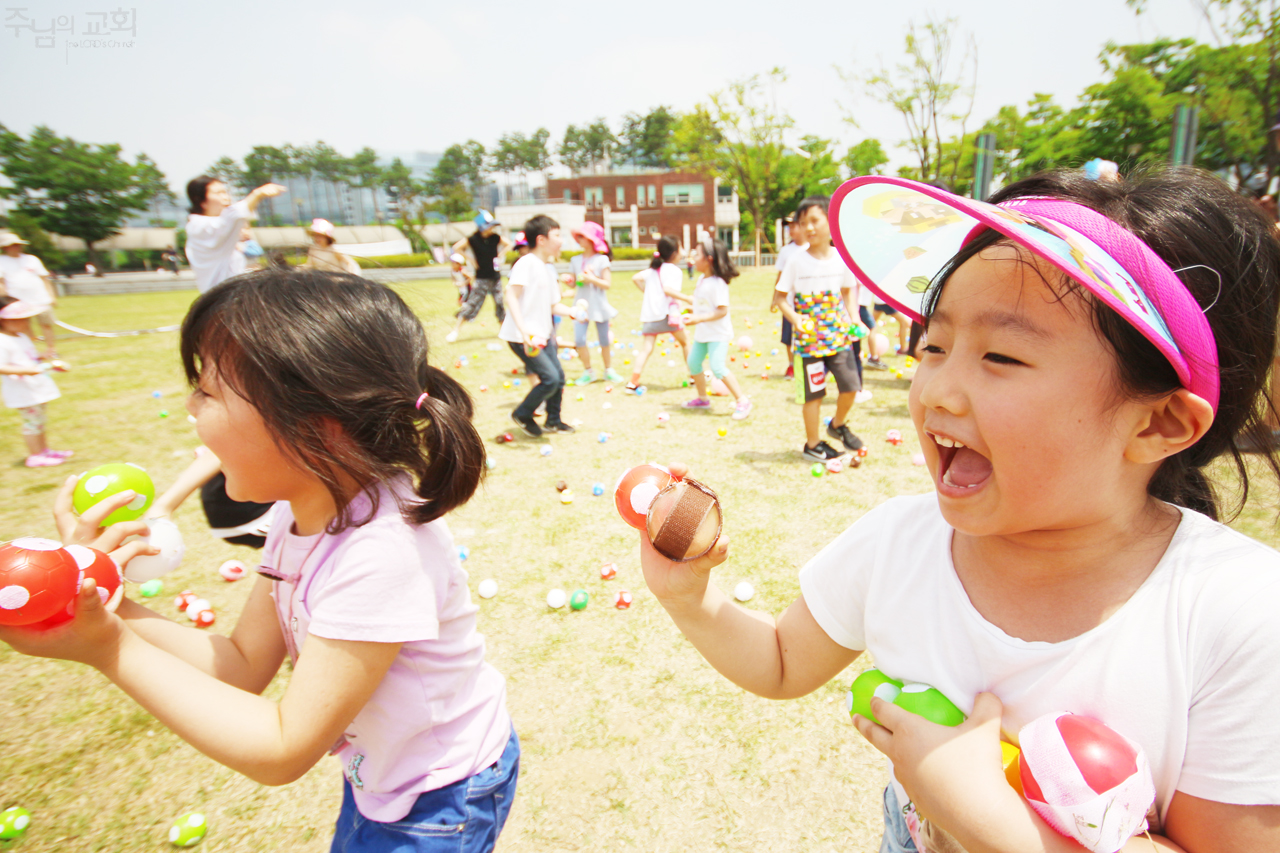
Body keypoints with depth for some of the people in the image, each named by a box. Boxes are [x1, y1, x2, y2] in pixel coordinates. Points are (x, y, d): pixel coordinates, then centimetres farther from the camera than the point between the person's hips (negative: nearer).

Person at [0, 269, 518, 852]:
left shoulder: (380, 554, -37)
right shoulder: (300, 513, -10)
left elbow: (281, 751, -27)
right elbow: (245, 668, -4)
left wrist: (112, 650, -27)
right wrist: (110, 607, -16)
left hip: (440, 803, -7)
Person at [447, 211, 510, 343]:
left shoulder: (495, 237, 1)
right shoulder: (473, 239, -9)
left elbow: (508, 244, 17)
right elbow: (456, 247, -9)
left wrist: (500, 256, 5)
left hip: (495, 276, 4)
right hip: (482, 277, -4)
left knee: (499, 303, 7)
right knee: (472, 303, -5)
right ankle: (457, 330, 2)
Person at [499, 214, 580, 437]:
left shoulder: (549, 268, 13)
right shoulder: (526, 263, -14)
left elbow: (554, 305, 17)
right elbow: (511, 295, -23)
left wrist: (572, 312, -3)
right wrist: (524, 330, -32)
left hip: (542, 335, 9)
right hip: (522, 337, -9)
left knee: (559, 376, 12)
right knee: (550, 378, -14)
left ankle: (553, 421, 31)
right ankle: (522, 414, 9)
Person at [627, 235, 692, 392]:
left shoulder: (653, 269, 19)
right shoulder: (673, 270, -4)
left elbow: (635, 278, 17)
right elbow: (667, 289, -20)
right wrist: (687, 299, -17)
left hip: (649, 314, 6)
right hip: (667, 313, -5)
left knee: (647, 348, -2)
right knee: (685, 341, 15)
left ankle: (632, 383, -12)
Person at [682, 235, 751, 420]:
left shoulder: (718, 283, -21)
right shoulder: (701, 279, 7)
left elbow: (722, 311, -27)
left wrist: (698, 319, -29)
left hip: (718, 334, -10)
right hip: (702, 333, 10)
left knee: (718, 367, -17)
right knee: (693, 363, 14)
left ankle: (742, 401, -8)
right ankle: (702, 398, 31)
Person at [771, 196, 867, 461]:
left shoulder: (841, 258, 1)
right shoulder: (797, 261, -7)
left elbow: (849, 290, 15)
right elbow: (780, 297, -4)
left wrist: (853, 317, 1)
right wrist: (795, 318, -20)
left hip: (839, 334, 3)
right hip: (810, 339, -3)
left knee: (850, 386, 3)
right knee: (815, 393, 3)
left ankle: (838, 425, 34)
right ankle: (812, 444, 21)